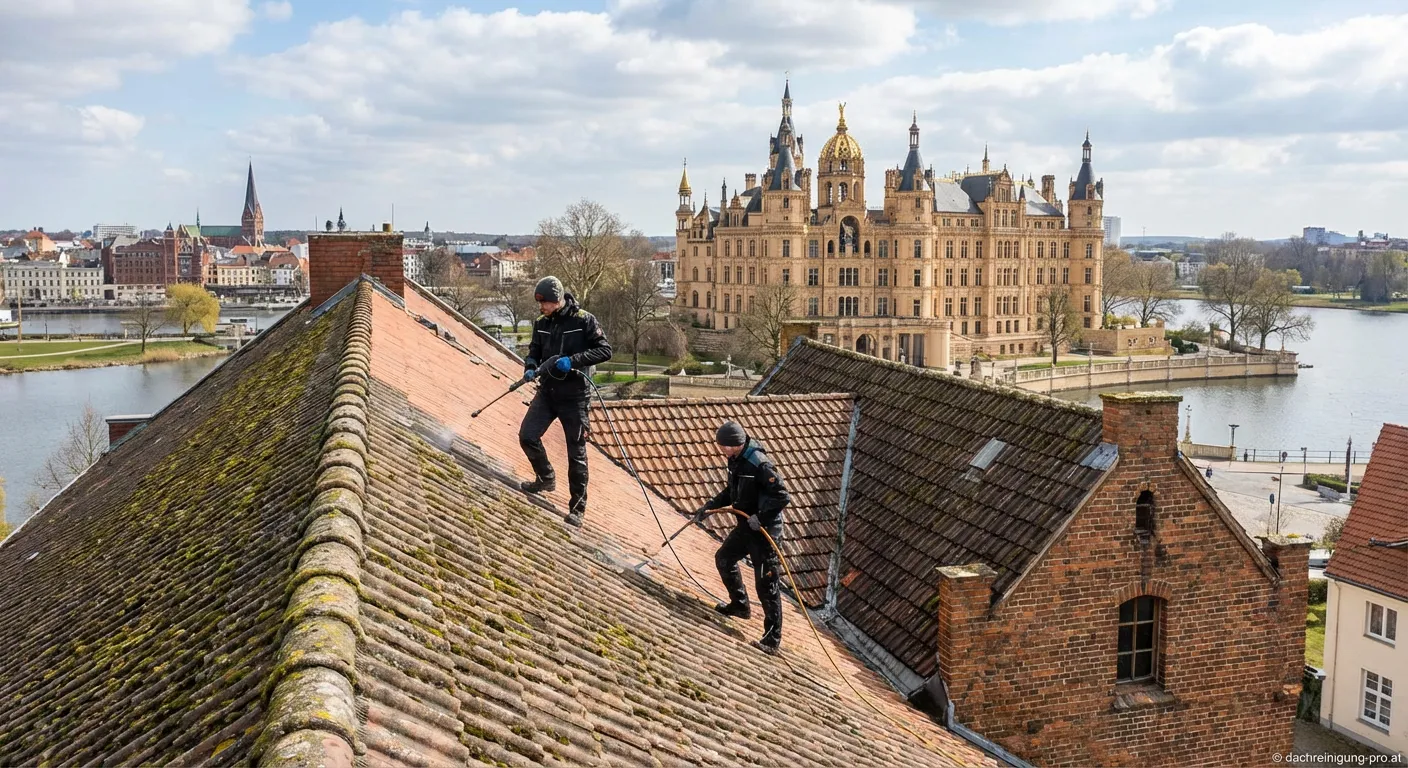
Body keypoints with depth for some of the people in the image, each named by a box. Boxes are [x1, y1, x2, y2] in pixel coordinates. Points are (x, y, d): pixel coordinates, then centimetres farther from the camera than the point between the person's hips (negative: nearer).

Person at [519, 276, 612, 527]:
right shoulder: (541, 323, 6)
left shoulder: (583, 320, -10)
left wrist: (573, 359, -25)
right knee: (527, 435, -5)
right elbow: (534, 350, 17)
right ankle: (546, 478, 23)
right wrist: (530, 367, -6)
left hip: (574, 395, -5)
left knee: (576, 452, 1)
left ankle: (577, 508, 13)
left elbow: (605, 350, -13)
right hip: (547, 391, 5)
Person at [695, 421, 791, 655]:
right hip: (745, 526, 10)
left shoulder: (759, 464, -25)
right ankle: (740, 605, 43)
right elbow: (732, 491, 19)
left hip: (765, 530, -10)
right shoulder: (735, 459, 3)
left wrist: (761, 517, -30)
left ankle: (772, 639, 2)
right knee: (724, 558, 25)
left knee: (766, 584, -5)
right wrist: (710, 506, 12)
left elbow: (782, 496, -26)